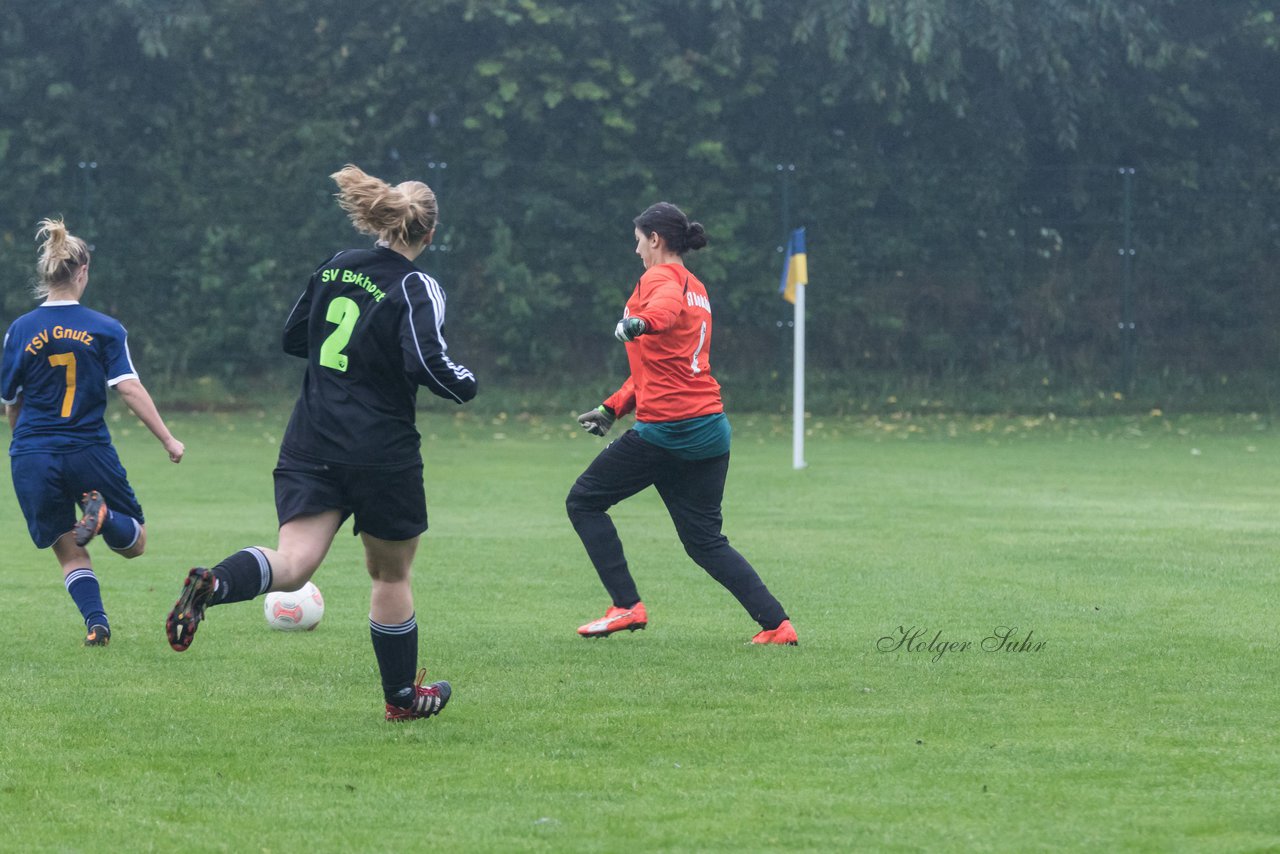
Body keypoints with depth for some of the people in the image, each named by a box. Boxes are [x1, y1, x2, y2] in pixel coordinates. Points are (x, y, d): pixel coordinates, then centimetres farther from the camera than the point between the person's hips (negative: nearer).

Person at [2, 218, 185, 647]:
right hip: (89, 453, -1)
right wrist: (168, 440, -7)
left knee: (70, 552, 14)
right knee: (135, 542, 12)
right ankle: (102, 516, -20)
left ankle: (96, 622, -7)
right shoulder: (105, 329, -3)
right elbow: (130, 389, -11)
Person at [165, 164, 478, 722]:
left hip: (310, 445, 4)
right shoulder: (416, 288, -10)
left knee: (292, 563, -9)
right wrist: (465, 385, -3)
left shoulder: (335, 268, 9)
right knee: (391, 573, 15)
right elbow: (427, 362, -23)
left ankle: (213, 585, -39)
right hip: (382, 454, -4)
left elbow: (293, 337, 18)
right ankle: (402, 696, 28)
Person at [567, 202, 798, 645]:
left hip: (665, 430, -8)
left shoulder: (660, 278, -5)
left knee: (584, 503, 7)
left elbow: (668, 306, -32)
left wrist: (640, 321, -54)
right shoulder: (697, 289, 22)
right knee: (706, 542, 12)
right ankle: (776, 623, 0)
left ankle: (626, 606, 0)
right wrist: (613, 408, 30)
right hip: (711, 428, 8)